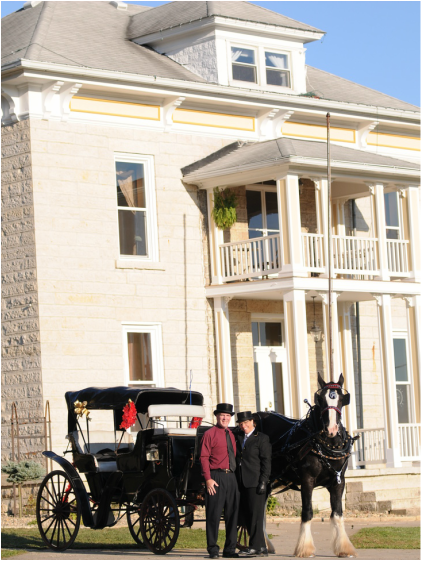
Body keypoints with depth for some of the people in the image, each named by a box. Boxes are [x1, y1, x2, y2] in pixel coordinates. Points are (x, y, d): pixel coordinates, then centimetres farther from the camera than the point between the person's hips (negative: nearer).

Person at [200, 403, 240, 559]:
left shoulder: (231, 435, 17)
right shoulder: (210, 434, -2)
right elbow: (204, 457, -7)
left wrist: (234, 475, 10)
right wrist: (208, 479, -14)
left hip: (231, 477, 6)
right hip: (216, 477, -6)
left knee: (232, 513, 6)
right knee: (214, 514, -4)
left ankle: (230, 549, 13)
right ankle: (213, 549, 3)